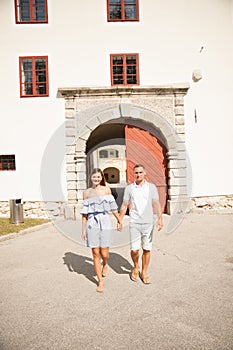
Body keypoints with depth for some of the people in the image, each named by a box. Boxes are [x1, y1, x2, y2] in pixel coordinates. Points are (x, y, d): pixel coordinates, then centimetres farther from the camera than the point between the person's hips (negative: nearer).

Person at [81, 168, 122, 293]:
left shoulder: (106, 190, 4)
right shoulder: (87, 192, 5)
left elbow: (112, 207, 10)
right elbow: (84, 213, 7)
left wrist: (119, 220, 14)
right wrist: (83, 229, 6)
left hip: (105, 223, 0)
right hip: (92, 224, 1)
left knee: (104, 254, 0)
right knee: (96, 254, 3)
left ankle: (105, 264, 38)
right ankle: (100, 282, 19)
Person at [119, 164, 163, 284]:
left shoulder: (152, 187, 4)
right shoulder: (129, 188, 4)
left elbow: (156, 204, 1)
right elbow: (124, 206, 7)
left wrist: (160, 218, -11)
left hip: (148, 223, 1)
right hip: (134, 223, 0)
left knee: (147, 249, 7)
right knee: (134, 250, -2)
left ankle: (144, 272, 26)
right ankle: (136, 268, 27)